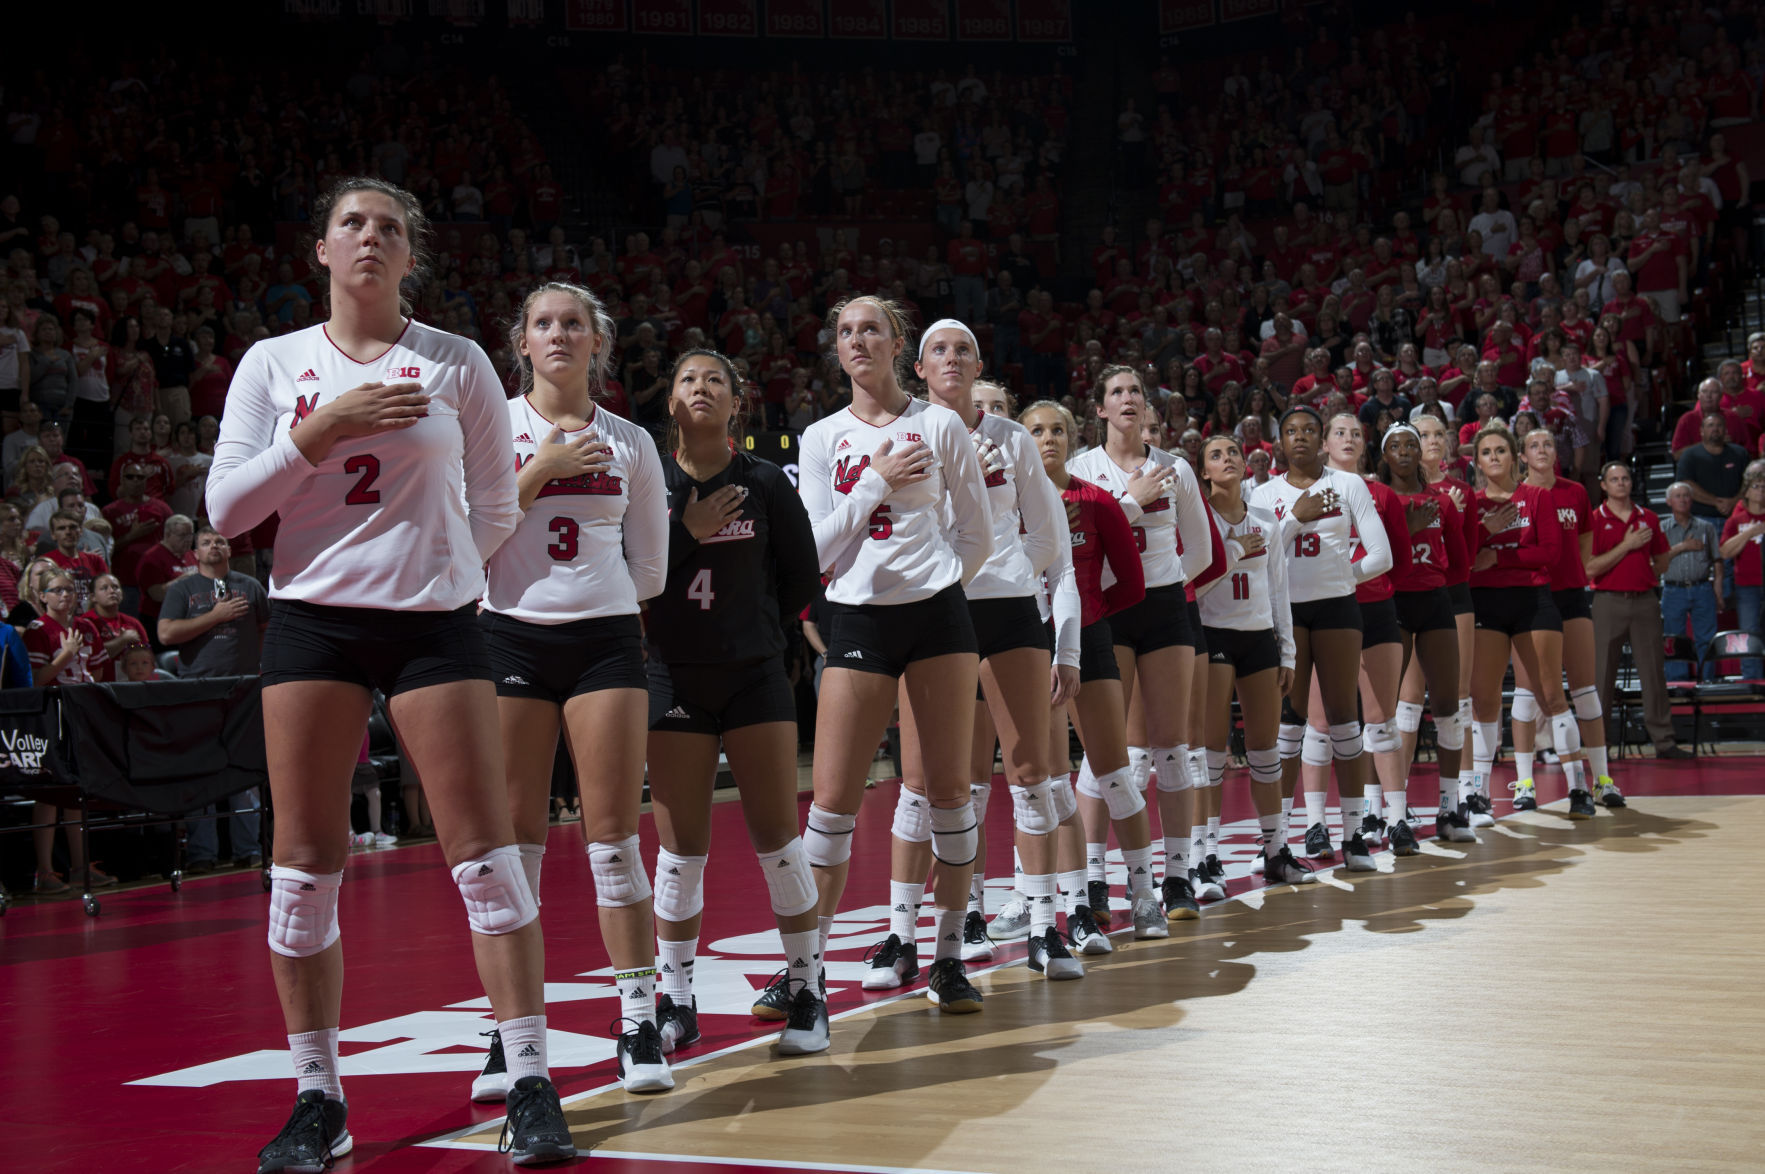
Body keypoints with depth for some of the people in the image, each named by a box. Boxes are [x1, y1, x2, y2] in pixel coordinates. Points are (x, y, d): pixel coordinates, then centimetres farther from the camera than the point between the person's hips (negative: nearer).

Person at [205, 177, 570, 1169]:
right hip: (310, 622, 1)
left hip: (435, 622, -1)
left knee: (486, 852, -7)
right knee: (305, 862, 1)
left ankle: (532, 1086, -1)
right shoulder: (274, 364, 7)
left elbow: (496, 510, 10)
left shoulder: (457, 363, 4)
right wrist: (319, 430, -10)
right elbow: (227, 506, -1)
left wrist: (434, 573, 7)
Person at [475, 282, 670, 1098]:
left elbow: (650, 568, 13)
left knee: (613, 835, -3)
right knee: (514, 838, -1)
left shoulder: (630, 442, 8)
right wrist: (541, 471, -10)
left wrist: (585, 585, 10)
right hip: (511, 638, -1)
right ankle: (511, 1032, 5)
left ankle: (640, 1025, 3)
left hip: (606, 640, 1)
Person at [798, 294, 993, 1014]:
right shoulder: (823, 438, 8)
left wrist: (932, 583, 6)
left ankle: (949, 956, 13)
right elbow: (816, 548, 0)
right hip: (857, 622, 1)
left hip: (938, 614, 0)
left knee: (949, 791, 1)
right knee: (832, 800, -4)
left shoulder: (939, 426, 4)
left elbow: (977, 536, 9)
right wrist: (876, 482, -6)